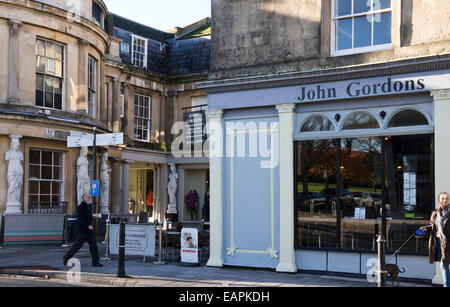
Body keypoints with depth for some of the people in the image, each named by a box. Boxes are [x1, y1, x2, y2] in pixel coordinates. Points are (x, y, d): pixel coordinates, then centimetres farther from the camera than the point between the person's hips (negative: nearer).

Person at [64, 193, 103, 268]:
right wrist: (88, 225, -29)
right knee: (77, 245, 2)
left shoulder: (89, 207, 15)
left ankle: (95, 262, 2)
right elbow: (80, 219, -21)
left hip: (90, 231, 7)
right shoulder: (80, 207, -11)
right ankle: (66, 257, 19)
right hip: (83, 231, -7)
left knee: (93, 245, 0)